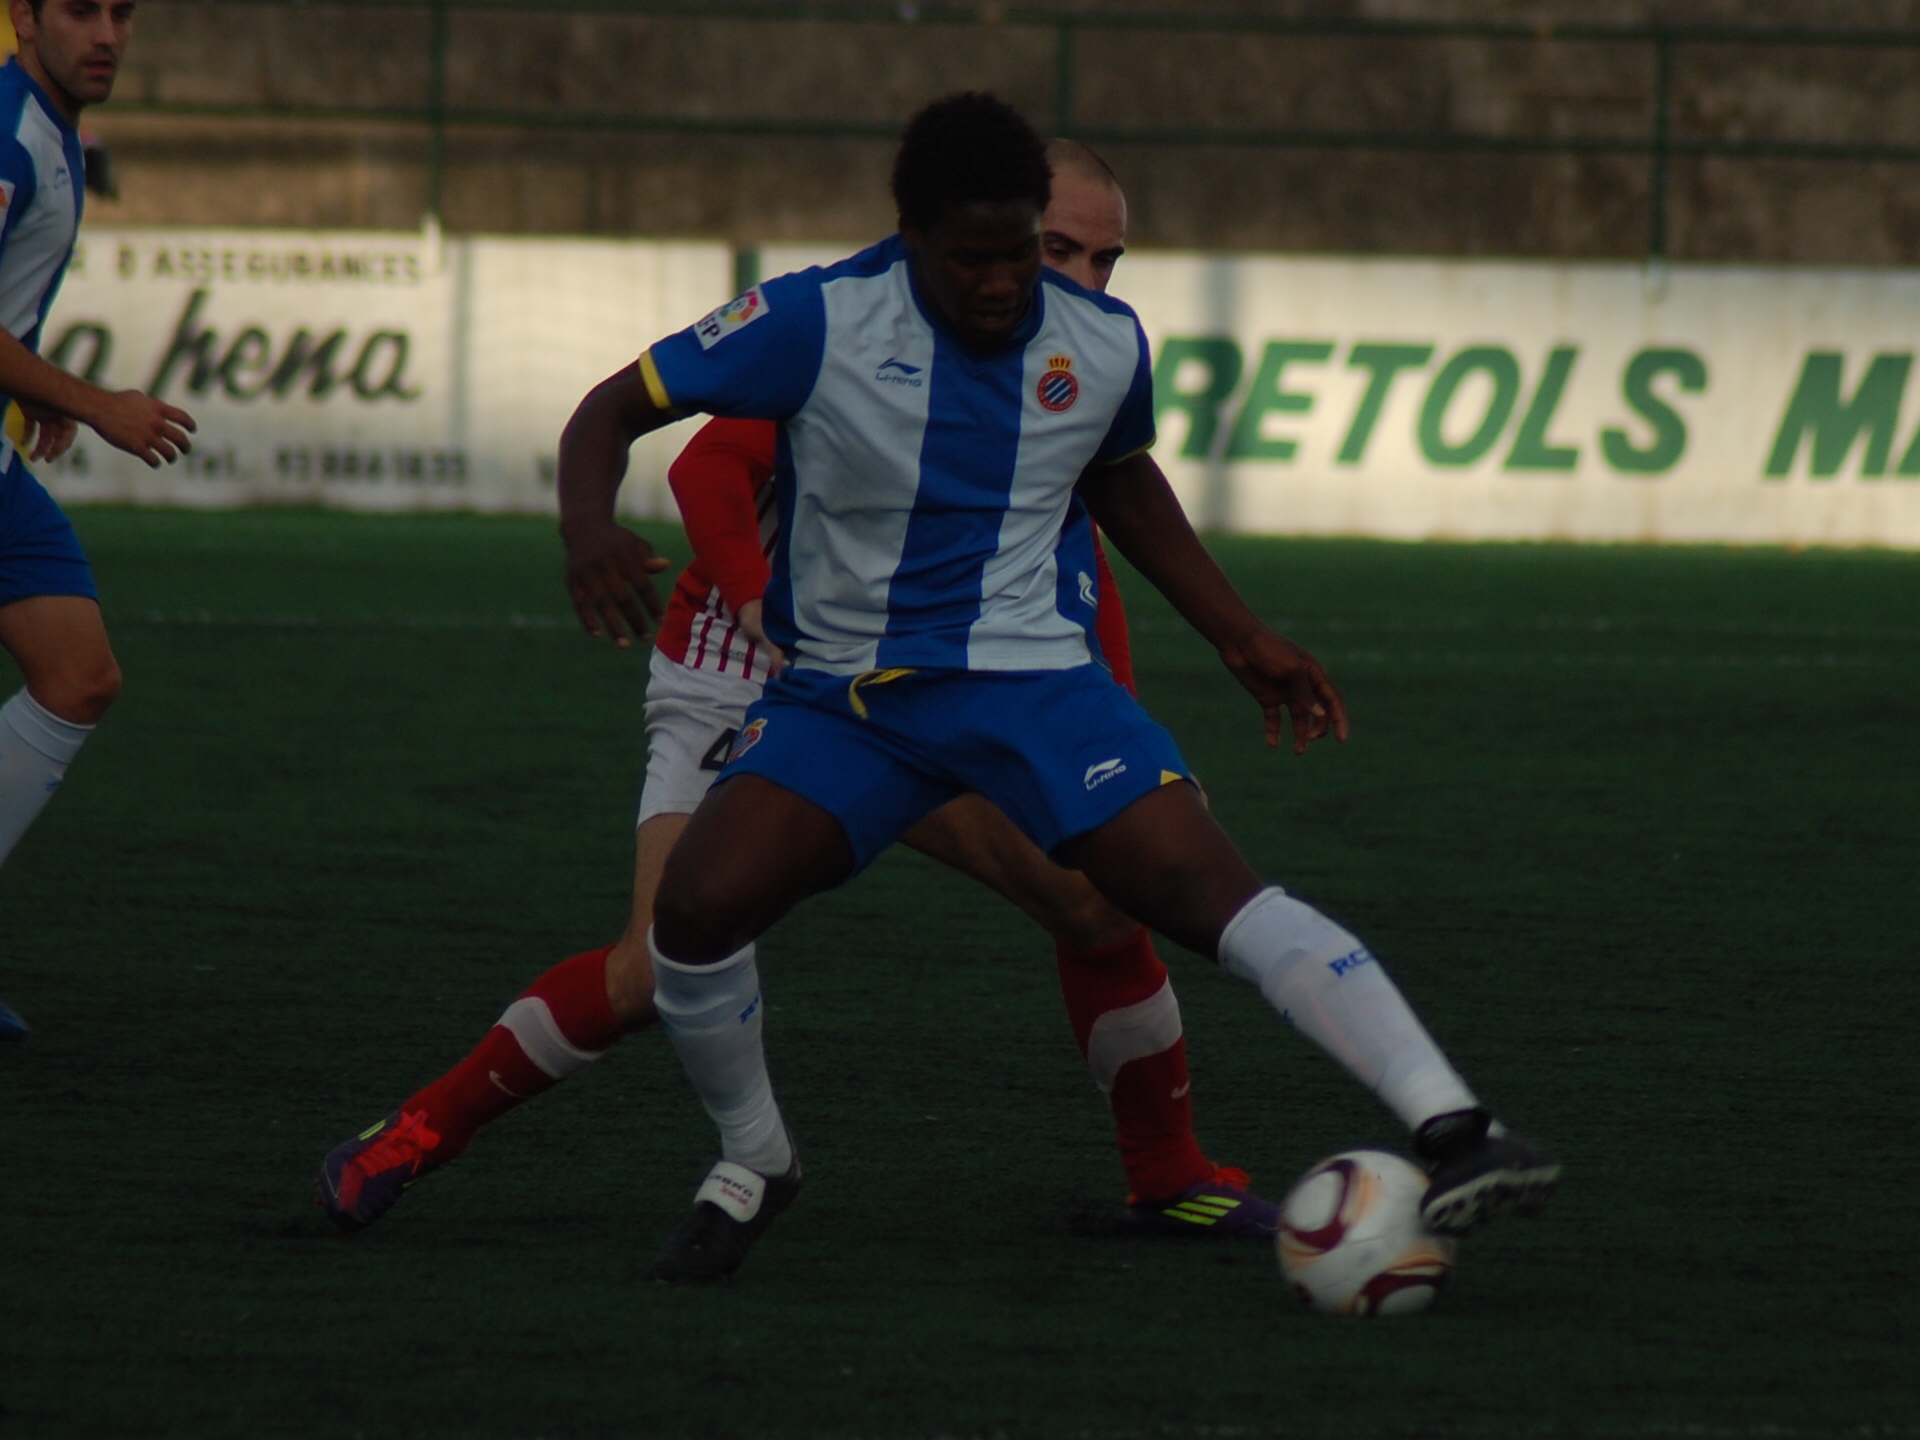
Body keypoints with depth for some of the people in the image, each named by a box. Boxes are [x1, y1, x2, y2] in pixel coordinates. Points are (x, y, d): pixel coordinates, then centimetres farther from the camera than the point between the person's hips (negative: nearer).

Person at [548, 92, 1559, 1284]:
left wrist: (1241, 636, 17)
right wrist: (590, 529, -29)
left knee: (1213, 890, -21)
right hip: (843, 693, 0)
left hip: (1036, 683, 0)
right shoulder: (820, 324, -13)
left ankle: (1459, 1135, -28)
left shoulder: (1103, 346, -3)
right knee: (697, 908, -22)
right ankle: (754, 1165, 8)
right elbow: (616, 410, -8)